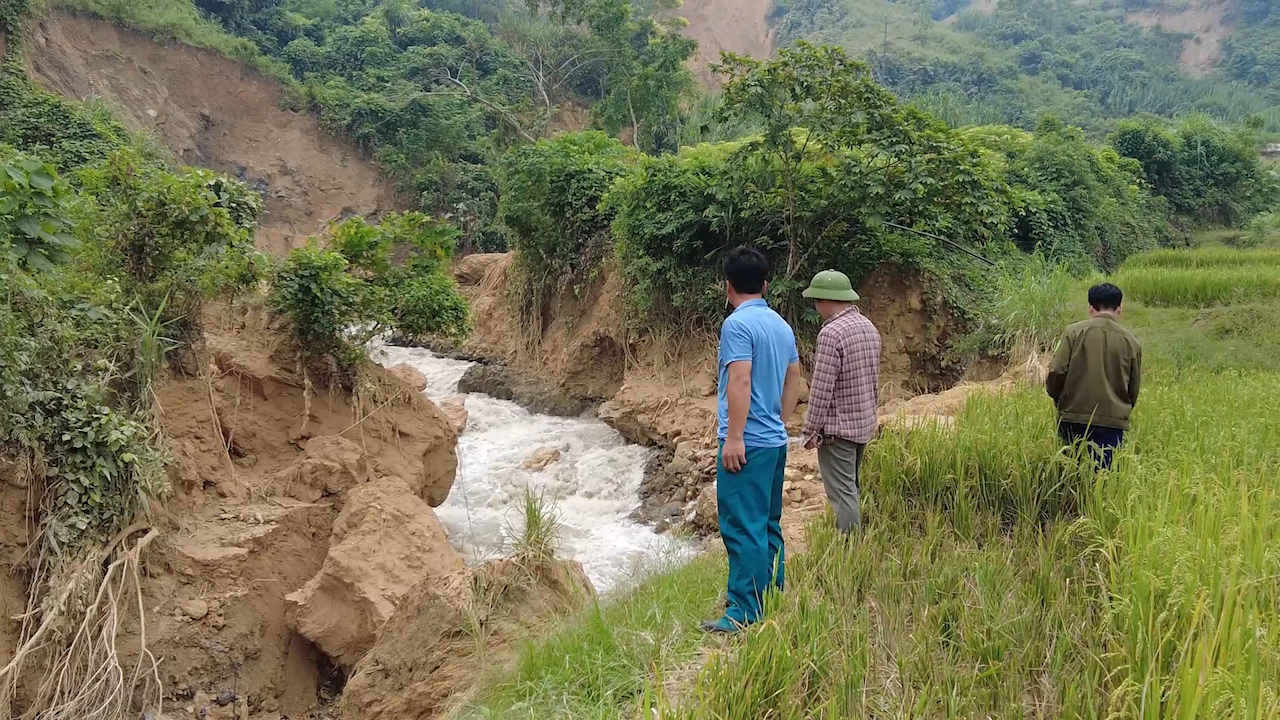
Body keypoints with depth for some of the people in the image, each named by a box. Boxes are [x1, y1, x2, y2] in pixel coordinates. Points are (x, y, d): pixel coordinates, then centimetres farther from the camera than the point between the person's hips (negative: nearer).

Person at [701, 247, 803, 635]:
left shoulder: (737, 324, -13)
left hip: (748, 443, -9)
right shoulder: (781, 325, 12)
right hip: (776, 441, 9)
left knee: (744, 528, -5)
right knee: (768, 525, 17)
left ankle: (745, 614, -1)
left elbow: (740, 381, -21)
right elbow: (794, 380, 17)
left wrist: (734, 437, -20)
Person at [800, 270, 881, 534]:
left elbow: (821, 388, -20)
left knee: (842, 492, -3)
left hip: (837, 426, -9)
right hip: (865, 423, 9)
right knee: (850, 487, 19)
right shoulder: (869, 327, 7)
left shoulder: (831, 333, -20)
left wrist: (811, 429, -13)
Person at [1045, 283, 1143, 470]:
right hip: (1112, 421, 1)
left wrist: (1058, 399, 12)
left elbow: (1056, 372, -6)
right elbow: (1134, 389, 11)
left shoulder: (1075, 332, -1)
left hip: (1073, 417, -1)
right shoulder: (1131, 342, 6)